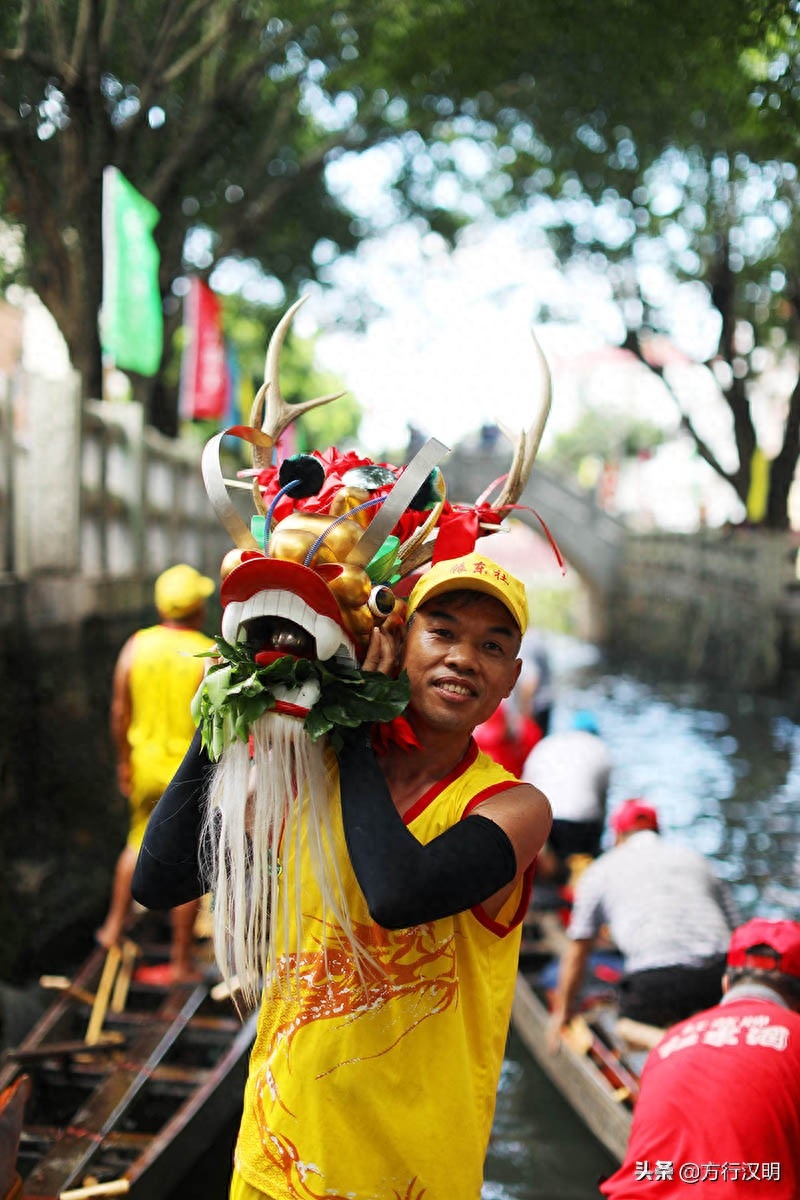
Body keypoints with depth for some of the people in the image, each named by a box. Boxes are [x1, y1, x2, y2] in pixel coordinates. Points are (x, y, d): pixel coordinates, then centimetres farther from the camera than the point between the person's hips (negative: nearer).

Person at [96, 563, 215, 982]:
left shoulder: (135, 646, -6)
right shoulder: (211, 656, -18)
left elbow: (119, 713, 1)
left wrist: (123, 761, 14)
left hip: (146, 765, 4)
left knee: (139, 842, 28)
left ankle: (113, 927, 36)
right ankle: (180, 960, 16)